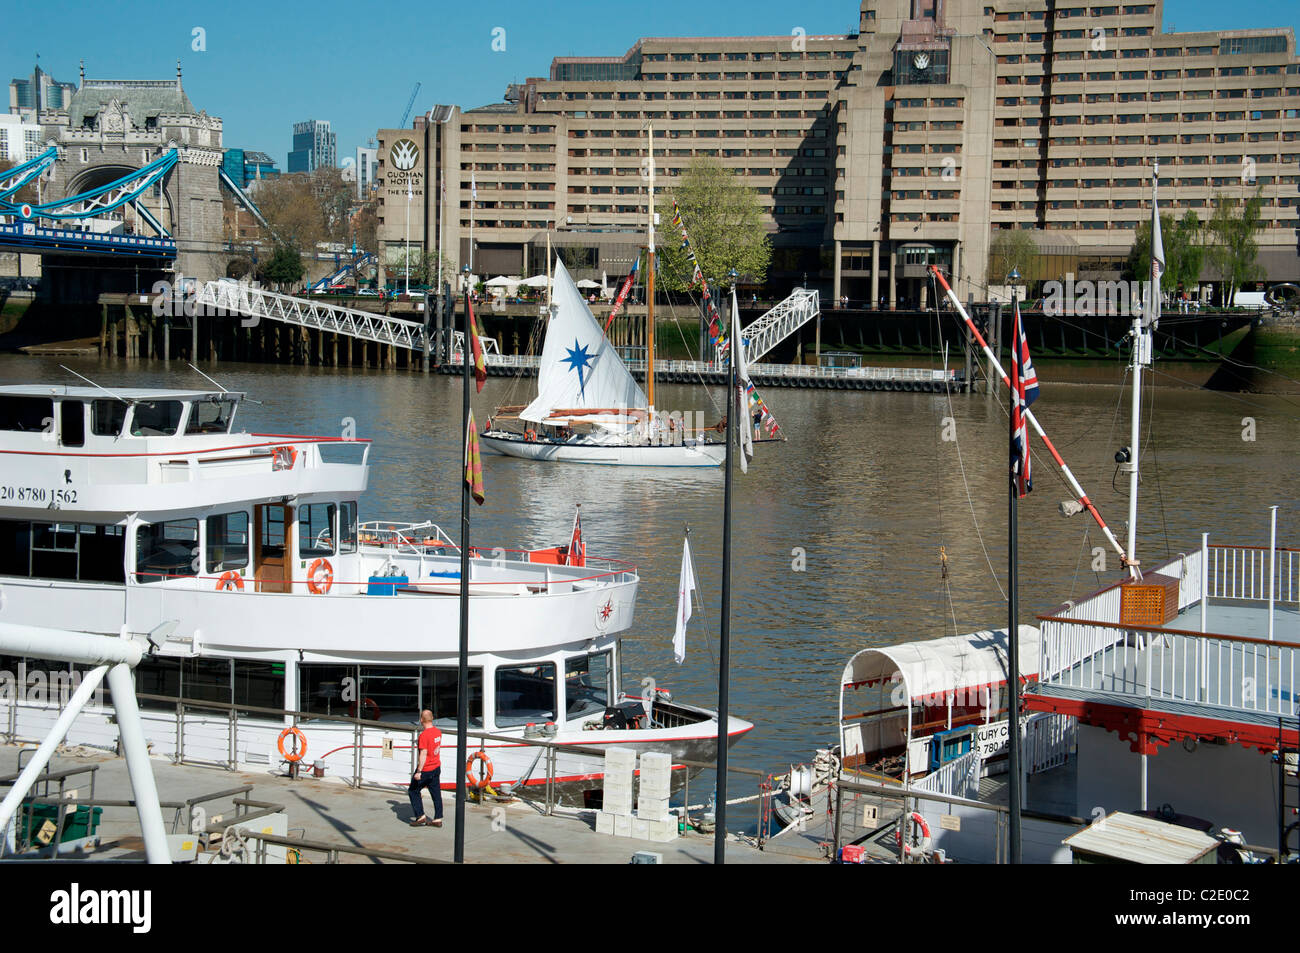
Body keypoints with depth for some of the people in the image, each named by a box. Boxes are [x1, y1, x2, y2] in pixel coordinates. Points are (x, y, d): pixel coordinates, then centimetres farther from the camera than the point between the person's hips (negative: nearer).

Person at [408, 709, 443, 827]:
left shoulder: (424, 735, -21)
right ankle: (438, 819, 13)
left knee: (413, 791, 7)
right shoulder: (438, 732, 4)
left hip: (426, 769, -8)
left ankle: (420, 817, 5)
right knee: (436, 793, 11)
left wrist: (418, 772, -22)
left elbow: (423, 754, -24)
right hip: (436, 768, 8)